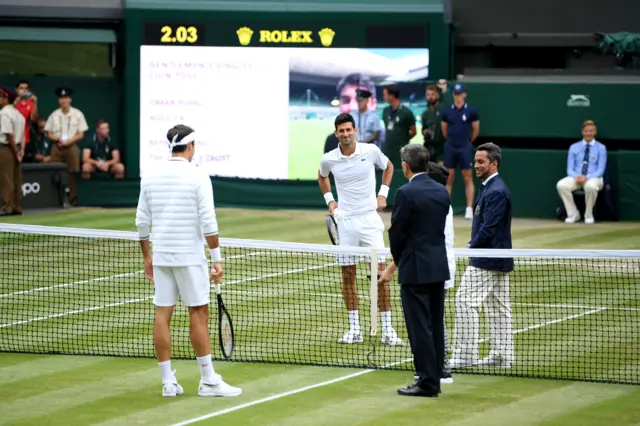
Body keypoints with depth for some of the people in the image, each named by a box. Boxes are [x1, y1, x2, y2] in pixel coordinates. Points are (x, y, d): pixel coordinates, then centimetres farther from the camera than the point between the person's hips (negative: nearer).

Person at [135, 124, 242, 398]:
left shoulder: (150, 177, 5)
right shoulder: (197, 177, -9)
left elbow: (142, 222, 7)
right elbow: (208, 222, -14)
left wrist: (147, 257, 17)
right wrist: (217, 259, -8)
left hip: (161, 255, 5)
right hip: (189, 255, -4)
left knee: (162, 315, 5)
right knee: (198, 314, 1)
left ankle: (168, 382, 7)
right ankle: (208, 380, 4)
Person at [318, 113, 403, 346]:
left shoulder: (371, 151, -6)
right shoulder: (329, 159, -2)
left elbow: (388, 167, 15)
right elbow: (322, 177, 21)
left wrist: (383, 193, 5)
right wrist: (329, 200, 9)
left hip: (369, 218, -1)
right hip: (344, 220, 1)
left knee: (380, 273, -5)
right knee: (348, 276, 4)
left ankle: (387, 330, -1)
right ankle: (354, 329, 12)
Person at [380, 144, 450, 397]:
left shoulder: (406, 193, -15)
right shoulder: (442, 191, 7)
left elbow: (397, 233, -11)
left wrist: (398, 261, 11)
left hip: (416, 270, -7)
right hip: (439, 267, 7)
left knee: (419, 328, -3)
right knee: (435, 326, 12)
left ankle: (427, 382, -3)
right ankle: (434, 378, 17)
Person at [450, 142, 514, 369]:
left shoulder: (495, 191, -18)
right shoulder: (490, 188, 15)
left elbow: (489, 228, -22)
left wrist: (471, 247, -12)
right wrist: (474, 247, 12)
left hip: (486, 258, -11)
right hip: (499, 259, 11)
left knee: (466, 302, -9)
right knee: (498, 307, 11)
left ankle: (464, 355, -8)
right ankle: (502, 356, 14)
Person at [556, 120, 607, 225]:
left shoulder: (601, 148, 4)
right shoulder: (574, 147, 11)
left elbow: (600, 170, -3)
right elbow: (570, 169, 6)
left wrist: (587, 177, -21)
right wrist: (576, 176, -18)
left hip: (593, 178, -3)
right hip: (576, 177, 3)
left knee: (591, 186, -40)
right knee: (561, 185, -29)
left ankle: (588, 215, -18)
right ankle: (573, 214, -15)